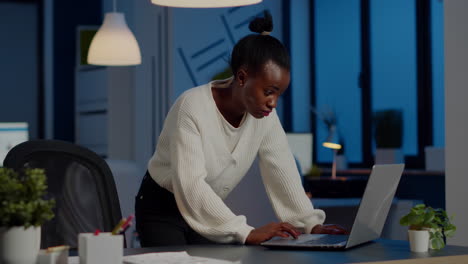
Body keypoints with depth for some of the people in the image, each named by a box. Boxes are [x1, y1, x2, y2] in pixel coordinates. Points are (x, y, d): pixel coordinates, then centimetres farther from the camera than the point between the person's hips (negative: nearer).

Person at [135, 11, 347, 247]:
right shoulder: (192, 107, -29)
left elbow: (282, 172, -6)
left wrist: (311, 223, -19)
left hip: (207, 213, 6)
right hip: (161, 211, -5)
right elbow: (190, 185, -37)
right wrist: (247, 233, -44)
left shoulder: (264, 115, -11)